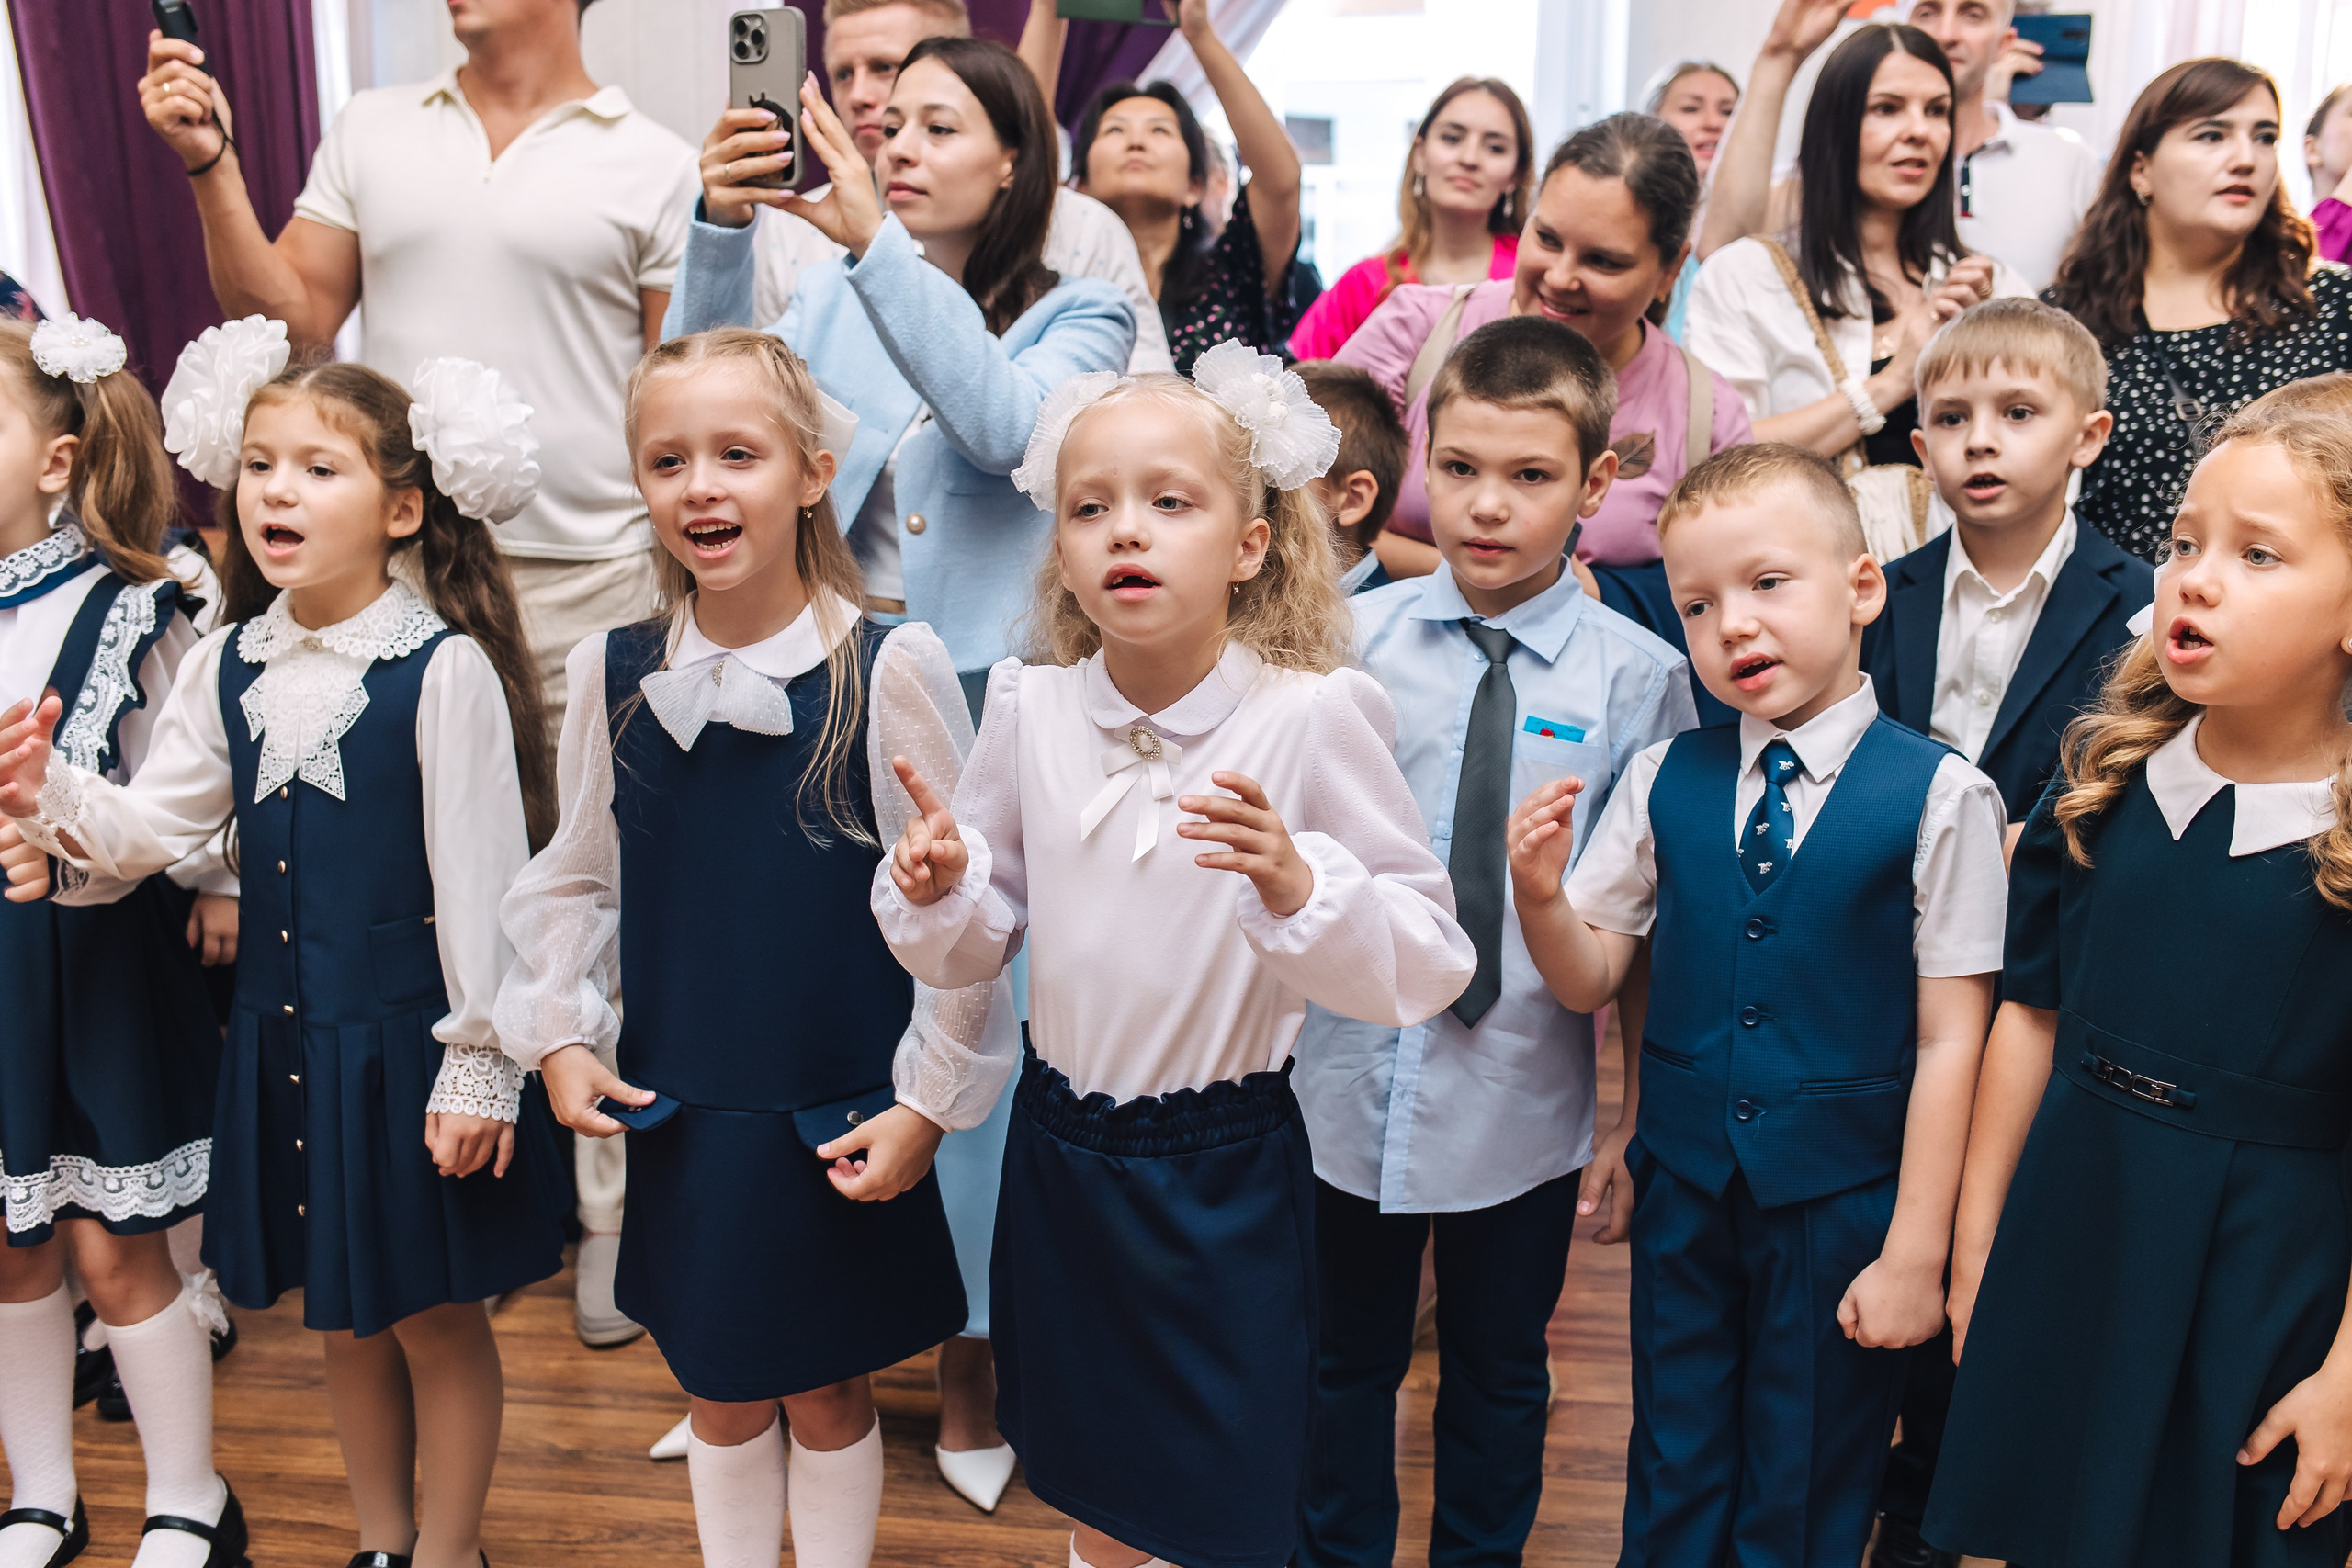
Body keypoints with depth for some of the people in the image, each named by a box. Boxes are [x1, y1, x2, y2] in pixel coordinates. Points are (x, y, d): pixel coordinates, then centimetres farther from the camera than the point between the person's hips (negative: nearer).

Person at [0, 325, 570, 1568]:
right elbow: (156, 824, 4)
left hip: (408, 1043, -6)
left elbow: (479, 876, -14)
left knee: (434, 1316, 9)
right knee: (342, 1319, 20)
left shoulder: (444, 670, -15)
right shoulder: (227, 668, 4)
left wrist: (476, 1062, -13)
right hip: (286, 1040, 6)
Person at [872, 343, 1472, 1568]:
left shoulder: (1313, 716, -16)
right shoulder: (1030, 708, -6)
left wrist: (1296, 884, -33)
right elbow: (976, 945, 5)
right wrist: (937, 888, -16)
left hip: (1225, 1170, -3)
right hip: (1061, 1147, 4)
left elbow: (1426, 964, -17)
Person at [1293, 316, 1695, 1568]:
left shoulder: (1638, 677, -9)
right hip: (1346, 1077, 1)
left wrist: (1641, 1110, -3)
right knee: (1343, 1364, 19)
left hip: (1524, 1100, -1)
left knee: (1499, 1377, 19)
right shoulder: (1352, 640, -4)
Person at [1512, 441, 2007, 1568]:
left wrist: (1913, 1253, -11)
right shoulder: (1663, 781, -3)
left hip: (1841, 1208, -3)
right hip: (1684, 1189, 3)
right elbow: (1589, 978, 2)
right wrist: (1539, 892, -19)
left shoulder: (1937, 796, -13)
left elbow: (1950, 1040, -12)